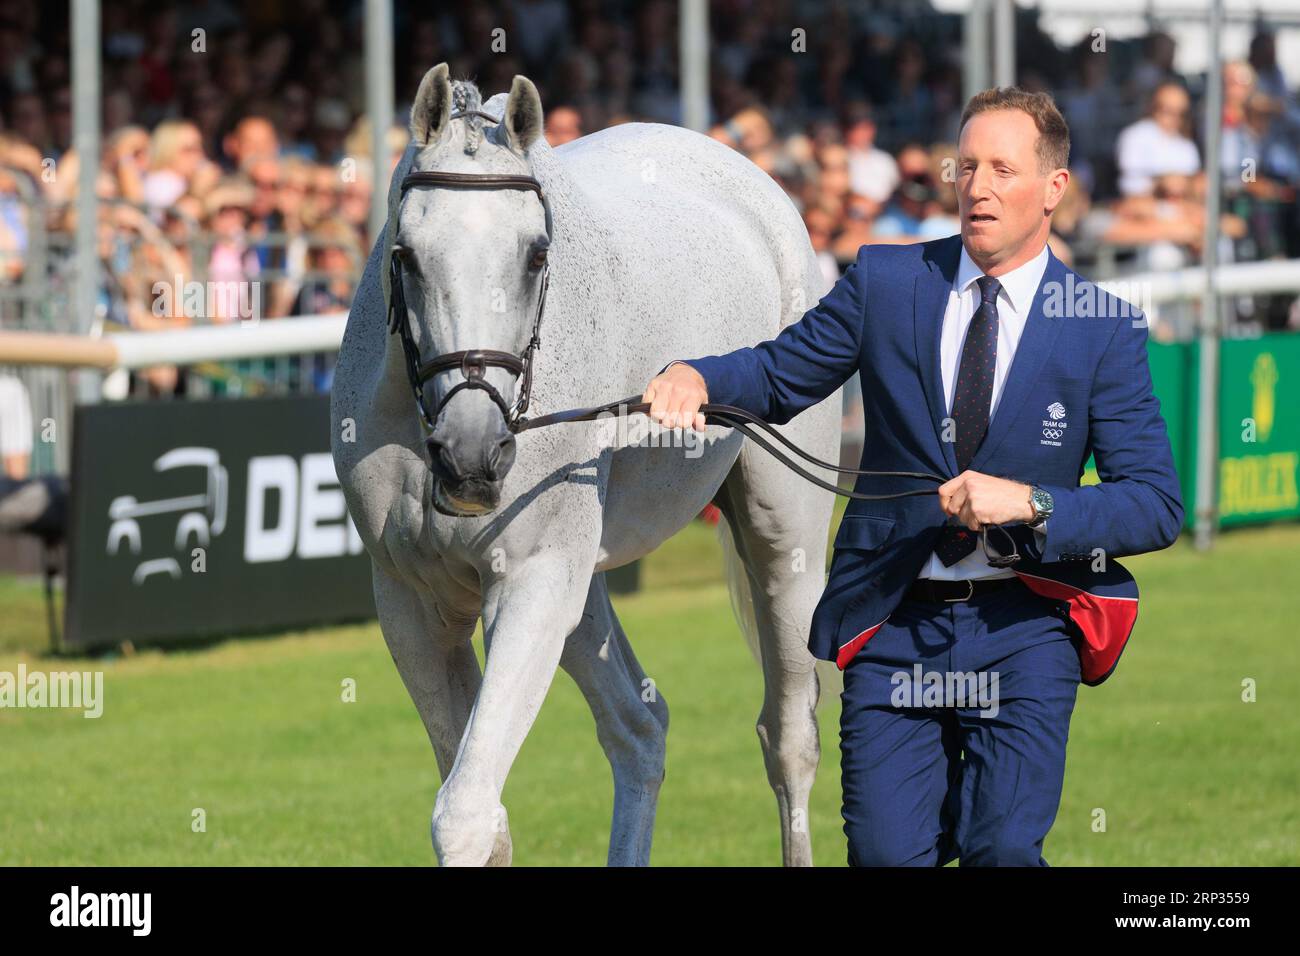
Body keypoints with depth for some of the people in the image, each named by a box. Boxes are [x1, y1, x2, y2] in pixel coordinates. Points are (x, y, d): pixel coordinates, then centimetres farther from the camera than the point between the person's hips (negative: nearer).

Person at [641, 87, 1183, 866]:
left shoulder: (1105, 329, -2)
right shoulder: (886, 282, 5)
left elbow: (1158, 507, -5)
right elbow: (779, 375, 13)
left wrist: (1030, 504, -20)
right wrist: (696, 377, -9)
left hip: (1022, 632, -2)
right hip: (893, 623, 2)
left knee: (1003, 848, -16)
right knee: (887, 852, -4)